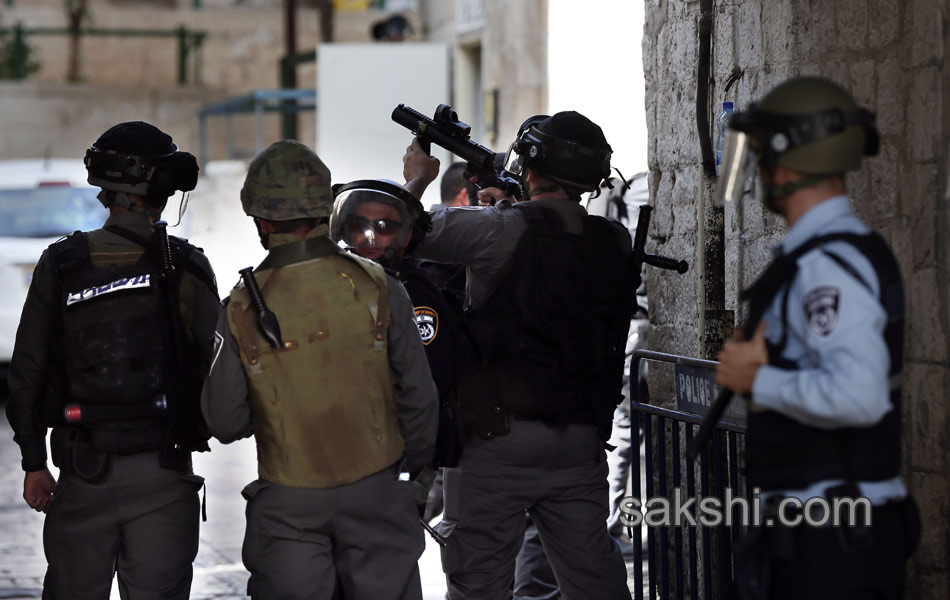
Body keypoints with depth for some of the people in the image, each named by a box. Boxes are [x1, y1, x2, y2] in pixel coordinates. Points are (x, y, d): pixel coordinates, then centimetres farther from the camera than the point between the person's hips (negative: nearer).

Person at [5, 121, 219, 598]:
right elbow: (214, 370, -3)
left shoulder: (60, 265, 0)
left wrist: (33, 462, 10)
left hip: (83, 470, 1)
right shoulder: (188, 268, -5)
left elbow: (28, 371, 3)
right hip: (164, 470, -1)